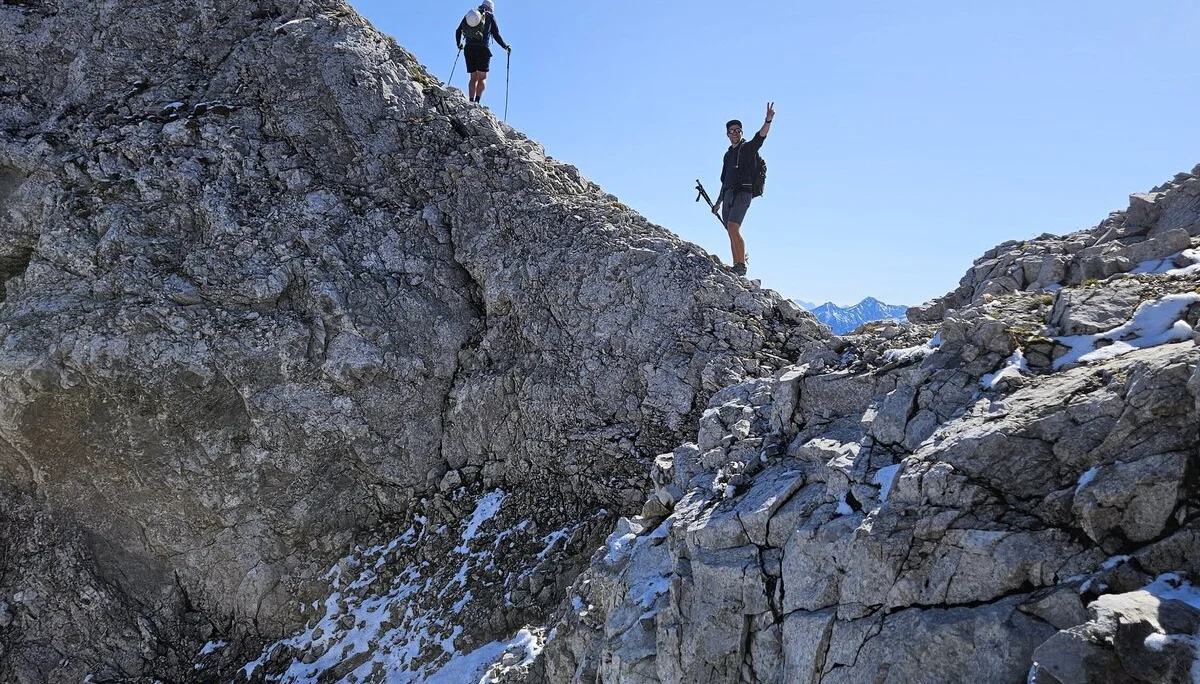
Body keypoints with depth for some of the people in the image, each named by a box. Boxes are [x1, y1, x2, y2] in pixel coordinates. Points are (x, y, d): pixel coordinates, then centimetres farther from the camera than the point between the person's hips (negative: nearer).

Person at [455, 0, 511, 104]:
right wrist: (505, 46, 17)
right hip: (482, 48, -4)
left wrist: (459, 44, 31)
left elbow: (458, 31, 16)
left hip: (469, 49, 4)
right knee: (482, 78, -3)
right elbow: (496, 35, 5)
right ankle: (477, 101, -23)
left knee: (474, 77, 10)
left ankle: (471, 102, -2)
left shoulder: (469, 15, 19)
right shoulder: (490, 16, 9)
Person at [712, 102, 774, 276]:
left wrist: (768, 120, -35)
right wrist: (719, 201, 28)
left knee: (733, 227, -22)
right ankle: (736, 267, 4)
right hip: (728, 194, 8)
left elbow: (761, 136, -17)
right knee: (731, 232, 3)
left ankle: (742, 265, -22)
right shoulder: (728, 154, 24)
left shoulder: (748, 147, 4)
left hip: (743, 192, -7)